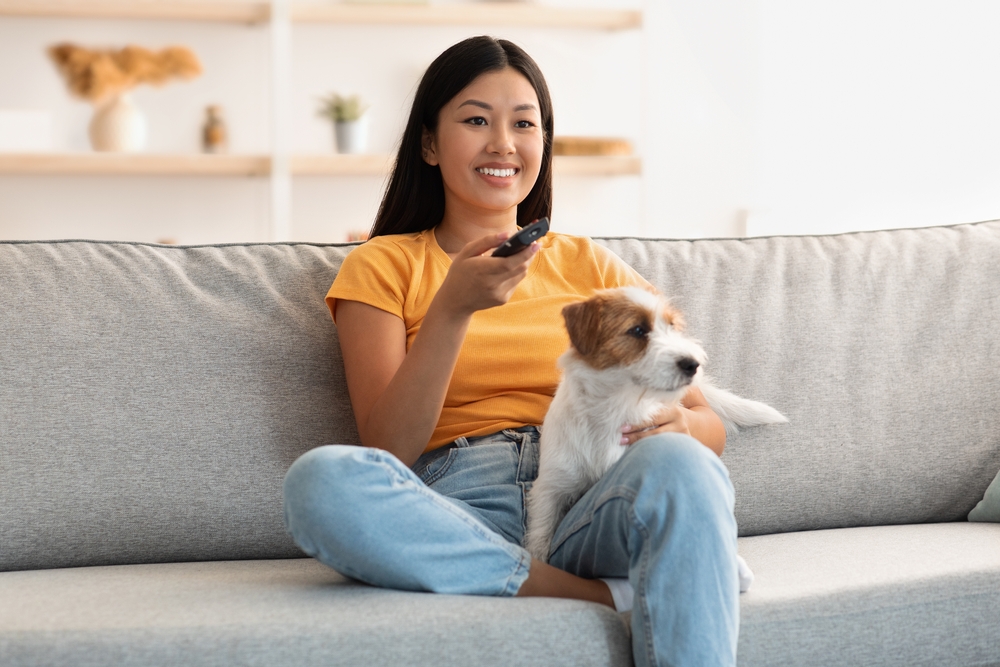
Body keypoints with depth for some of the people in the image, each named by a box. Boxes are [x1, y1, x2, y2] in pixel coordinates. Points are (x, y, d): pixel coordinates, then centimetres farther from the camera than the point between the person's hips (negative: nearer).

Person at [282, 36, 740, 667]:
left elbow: (710, 424, 13)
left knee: (677, 464, -33)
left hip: (588, 507, 1)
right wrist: (453, 307, -12)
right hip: (457, 520, 0)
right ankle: (616, 596, -26)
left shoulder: (590, 265, 20)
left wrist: (675, 422, -11)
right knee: (322, 480, -33)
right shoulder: (384, 265, 14)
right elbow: (389, 452, 0)